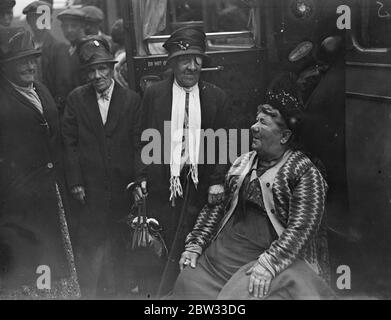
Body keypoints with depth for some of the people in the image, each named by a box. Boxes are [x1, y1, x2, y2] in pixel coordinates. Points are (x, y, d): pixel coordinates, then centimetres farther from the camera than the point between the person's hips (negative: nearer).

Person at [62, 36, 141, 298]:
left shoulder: (132, 100, 2)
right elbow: (70, 142, 0)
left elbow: (137, 144, 1)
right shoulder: (76, 98, 3)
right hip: (89, 188, 0)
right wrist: (75, 182, -6)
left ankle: (120, 290, 26)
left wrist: (135, 180, -6)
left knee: (118, 244, 10)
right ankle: (90, 292, 19)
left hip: (122, 187, 0)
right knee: (89, 244, 4)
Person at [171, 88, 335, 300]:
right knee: (188, 282, -11)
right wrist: (194, 244, 5)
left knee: (244, 293, -27)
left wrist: (268, 264, -23)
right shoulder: (243, 163, 13)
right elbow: (215, 206, 14)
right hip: (224, 249, 5)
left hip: (277, 256, -5)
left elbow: (302, 228, -15)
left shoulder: (305, 173, -6)